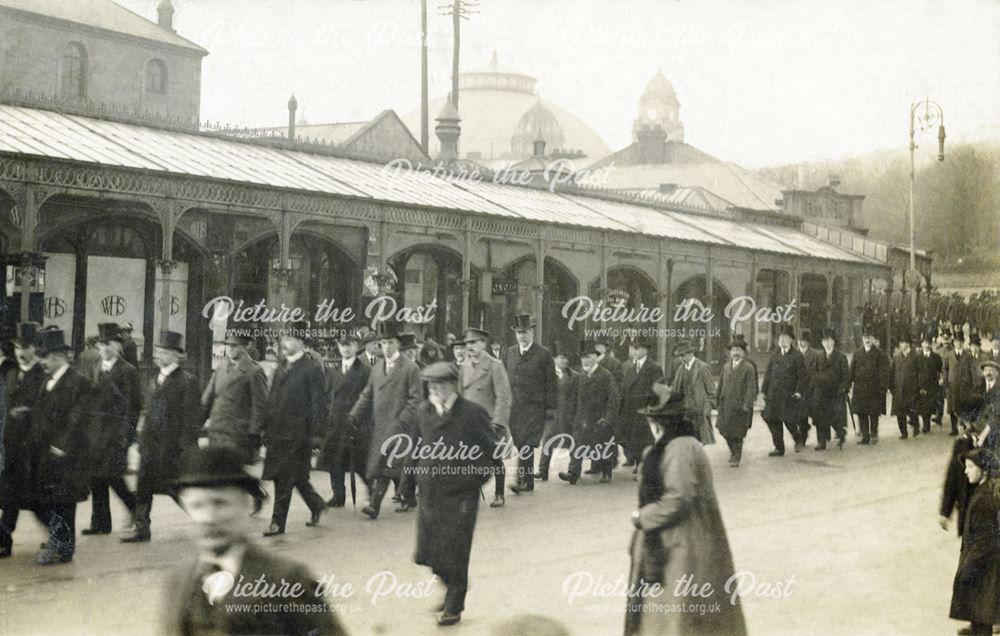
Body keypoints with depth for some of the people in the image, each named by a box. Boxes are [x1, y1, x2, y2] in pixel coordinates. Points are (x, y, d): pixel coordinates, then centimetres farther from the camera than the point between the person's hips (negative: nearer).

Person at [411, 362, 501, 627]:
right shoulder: (424, 412, 3)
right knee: (427, 553, 8)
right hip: (430, 493, 5)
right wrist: (423, 474, 11)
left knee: (454, 554, 2)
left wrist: (476, 477, -5)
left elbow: (493, 446, -6)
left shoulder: (472, 413, -12)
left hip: (460, 496, -5)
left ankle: (453, 607, 19)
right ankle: (453, 586, 35)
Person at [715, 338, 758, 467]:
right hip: (726, 405, 5)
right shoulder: (726, 367, 12)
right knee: (724, 430, 8)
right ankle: (733, 450, 31)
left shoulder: (748, 368, -6)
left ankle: (736, 458, 14)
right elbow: (721, 385, 15)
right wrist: (717, 399, 9)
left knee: (738, 433, 1)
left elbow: (751, 388, -11)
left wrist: (747, 404, -17)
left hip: (740, 406, -5)